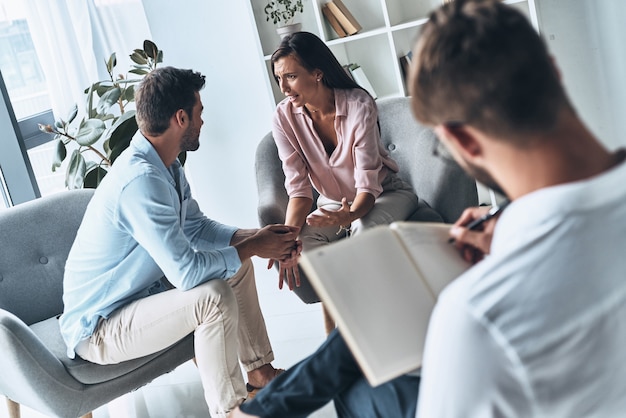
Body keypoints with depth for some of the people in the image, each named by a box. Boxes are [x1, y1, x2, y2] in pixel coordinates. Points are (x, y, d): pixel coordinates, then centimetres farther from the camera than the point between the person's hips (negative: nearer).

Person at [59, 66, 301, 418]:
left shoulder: (165, 165, 0)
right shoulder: (141, 180, -31)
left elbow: (197, 227, 10)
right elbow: (187, 272, -33)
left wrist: (255, 236, -5)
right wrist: (252, 248, -19)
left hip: (140, 292, 10)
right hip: (99, 328, -10)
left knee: (236, 265, 10)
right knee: (214, 296, -29)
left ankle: (260, 369, 20)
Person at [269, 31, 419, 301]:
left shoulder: (358, 104, -24)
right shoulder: (284, 117, -14)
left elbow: (368, 184, -26)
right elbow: (299, 189, -15)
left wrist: (351, 215, -49)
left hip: (385, 195, -3)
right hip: (333, 204, 3)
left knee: (365, 229, -38)